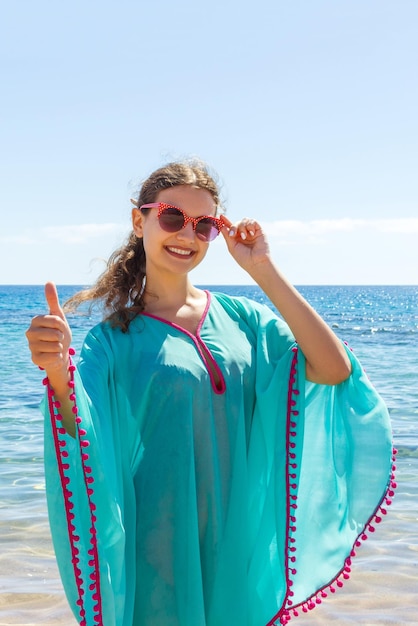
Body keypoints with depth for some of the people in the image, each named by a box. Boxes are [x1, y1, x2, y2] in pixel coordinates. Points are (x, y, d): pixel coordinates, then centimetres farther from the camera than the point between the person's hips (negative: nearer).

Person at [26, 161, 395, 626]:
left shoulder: (242, 318, 1)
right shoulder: (114, 340, -5)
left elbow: (336, 369, -12)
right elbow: (86, 445, -19)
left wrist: (263, 272, -12)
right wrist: (59, 378, -39)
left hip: (243, 547, 3)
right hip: (163, 555, -2)